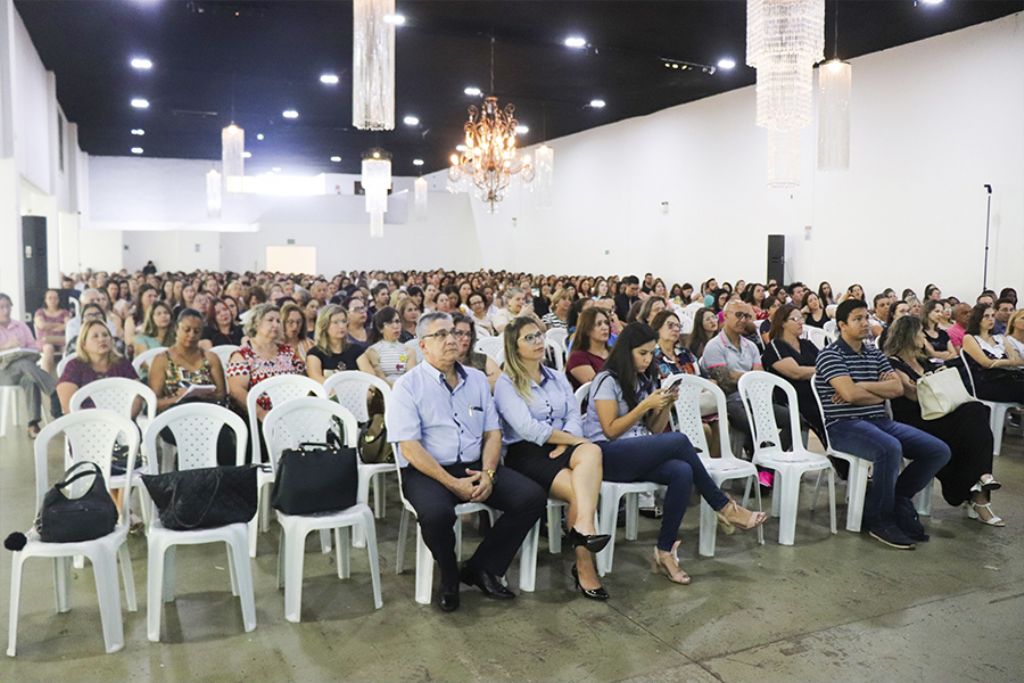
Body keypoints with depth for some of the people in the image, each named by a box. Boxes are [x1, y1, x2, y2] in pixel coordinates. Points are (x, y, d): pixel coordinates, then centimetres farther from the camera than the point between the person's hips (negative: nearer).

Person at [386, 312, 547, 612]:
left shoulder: (477, 379, 13)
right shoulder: (408, 385, -3)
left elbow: (492, 432, 11)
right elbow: (409, 447, -11)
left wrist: (488, 473, -8)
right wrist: (452, 483, -19)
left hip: (476, 466, 5)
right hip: (427, 471, -5)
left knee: (533, 497, -14)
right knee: (436, 514, -36)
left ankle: (481, 568, 2)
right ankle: (449, 576, -1)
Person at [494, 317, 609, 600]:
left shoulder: (558, 378, 21)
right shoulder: (506, 384, 2)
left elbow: (575, 417, 9)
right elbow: (527, 428, -12)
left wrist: (566, 442, -13)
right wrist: (573, 439, -12)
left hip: (560, 448, 4)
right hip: (525, 453, -4)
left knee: (591, 451, -33)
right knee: (580, 489, -30)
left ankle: (583, 527, -45)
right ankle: (585, 566, -26)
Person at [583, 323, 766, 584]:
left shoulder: (646, 381, 18)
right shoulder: (607, 381, -4)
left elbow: (655, 431, 16)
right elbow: (610, 431, -12)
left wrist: (666, 405, -2)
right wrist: (645, 405, -13)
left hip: (638, 454, 7)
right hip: (607, 456, -7)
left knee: (682, 472, -28)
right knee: (678, 441, -27)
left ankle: (665, 551, -22)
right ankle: (723, 507, -12)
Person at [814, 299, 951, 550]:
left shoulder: (874, 354, 18)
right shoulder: (830, 354, -4)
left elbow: (898, 388, 6)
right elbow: (850, 394, -18)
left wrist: (861, 386, -7)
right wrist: (882, 390, -1)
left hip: (879, 420, 8)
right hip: (844, 425, -8)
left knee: (939, 451, -6)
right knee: (890, 448, -37)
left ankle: (897, 497, 13)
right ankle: (879, 520, -16)